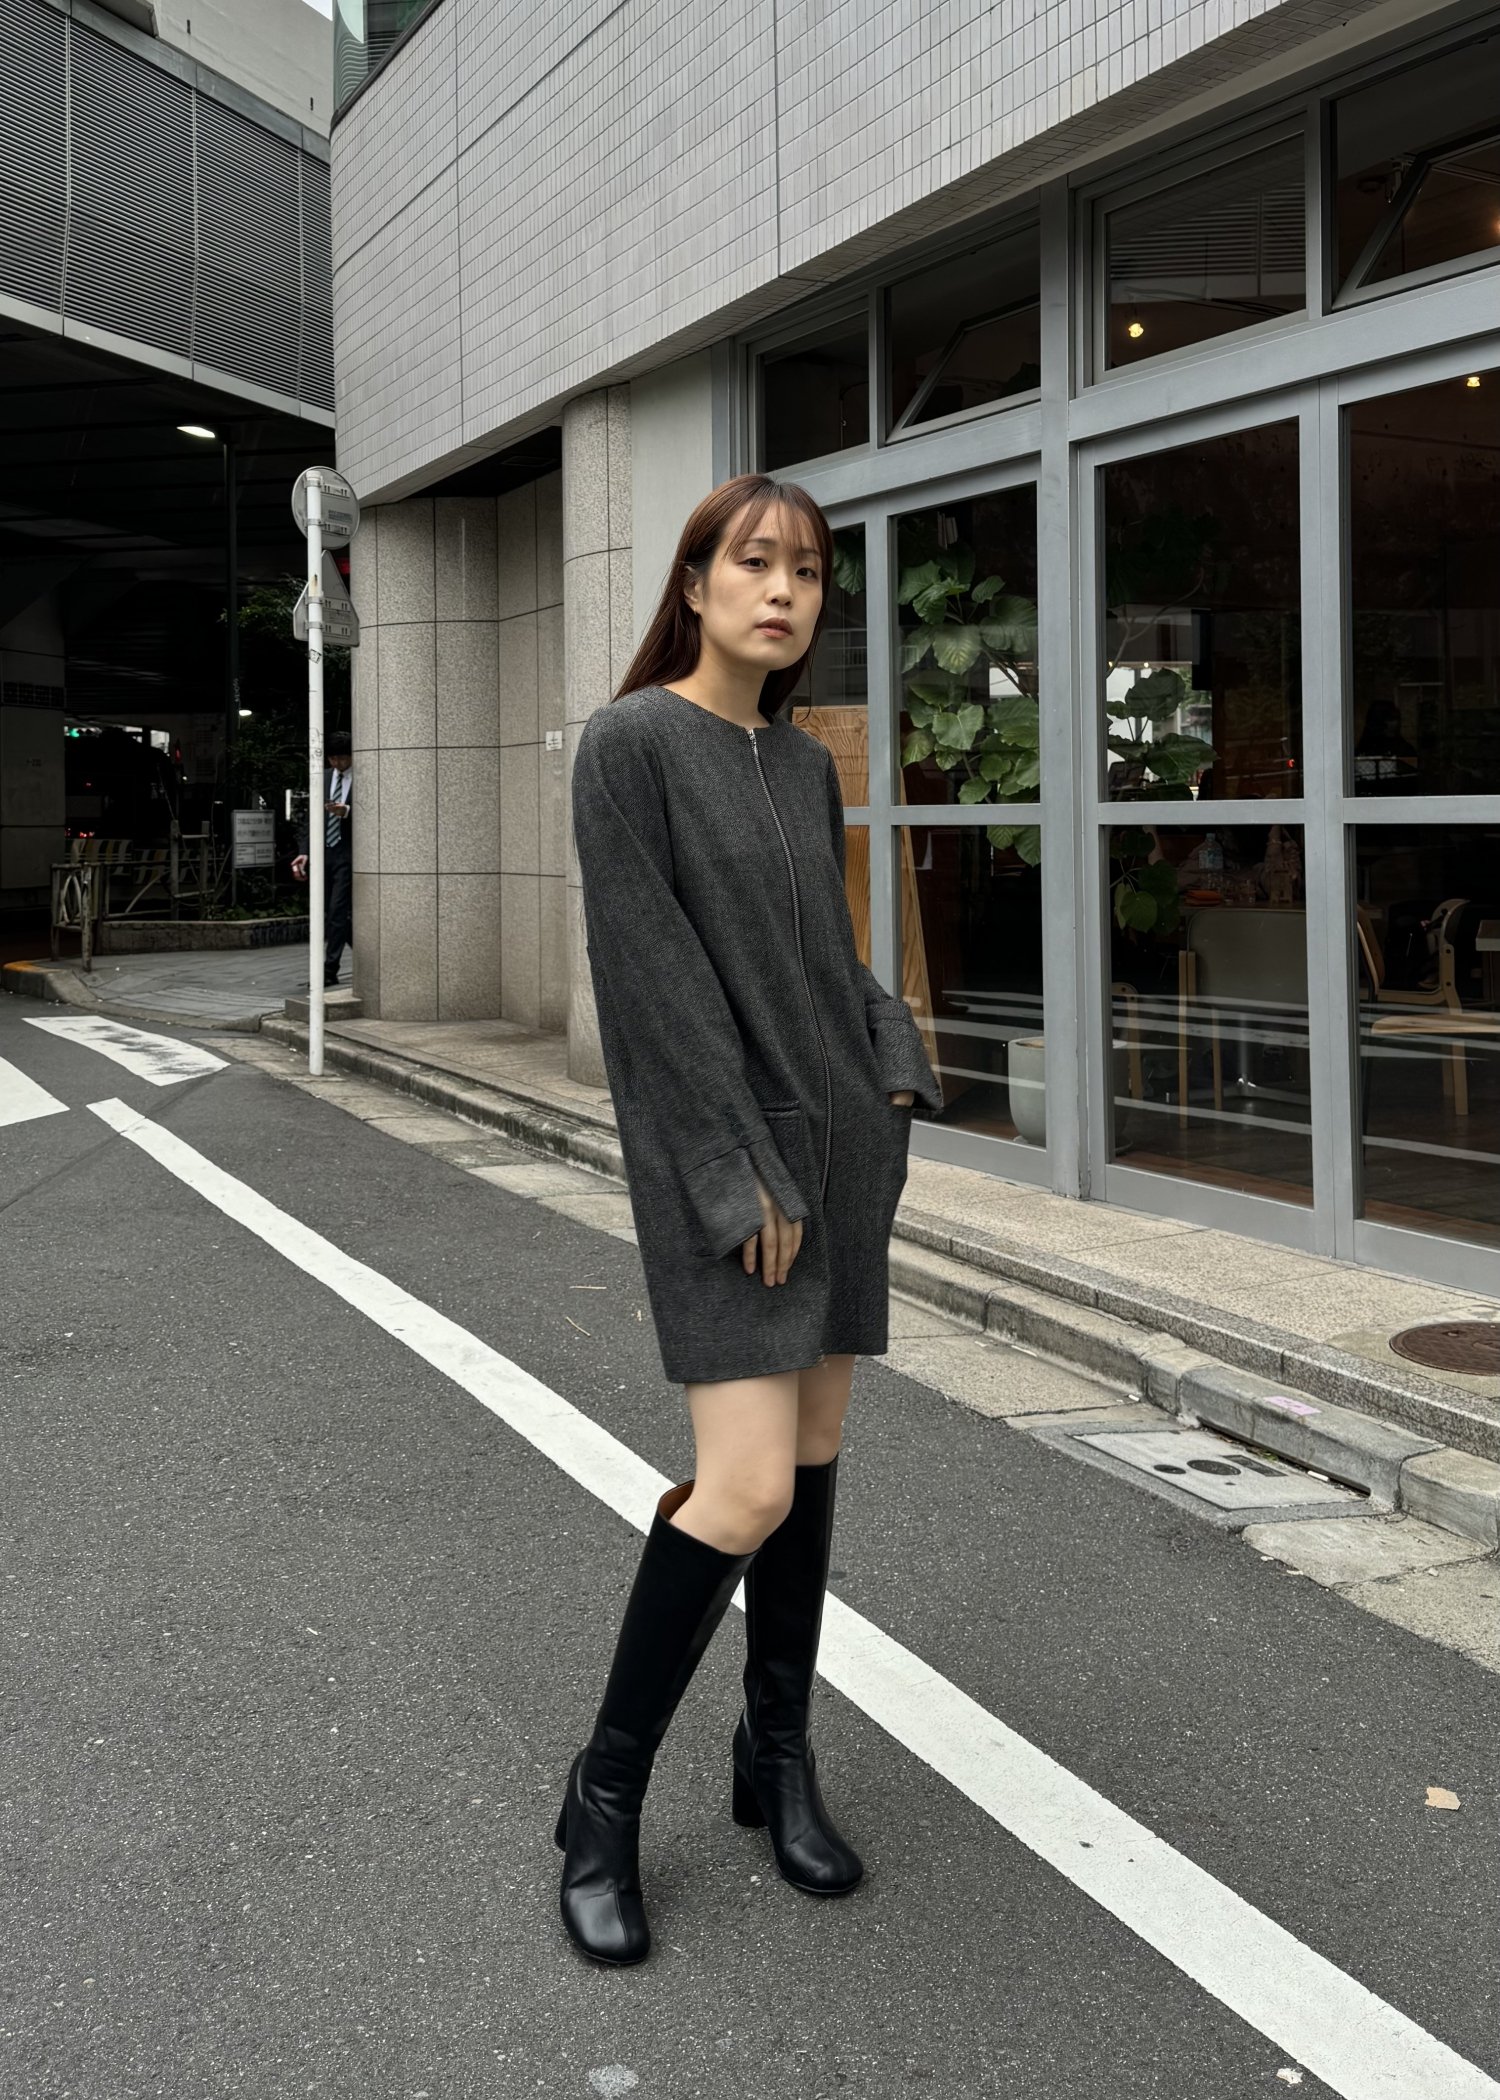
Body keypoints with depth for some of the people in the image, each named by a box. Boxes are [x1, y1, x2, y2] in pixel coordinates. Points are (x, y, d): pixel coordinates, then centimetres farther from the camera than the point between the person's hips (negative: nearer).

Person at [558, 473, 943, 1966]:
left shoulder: (806, 766, 10)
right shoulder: (626, 744, -12)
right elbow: (648, 977, -18)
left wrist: (894, 1078, -3)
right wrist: (745, 1182, -20)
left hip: (839, 1137, 7)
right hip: (715, 1160, -7)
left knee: (812, 1452, 9)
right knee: (748, 1491, -13)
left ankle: (776, 1754, 23)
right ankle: (606, 1790, 4)